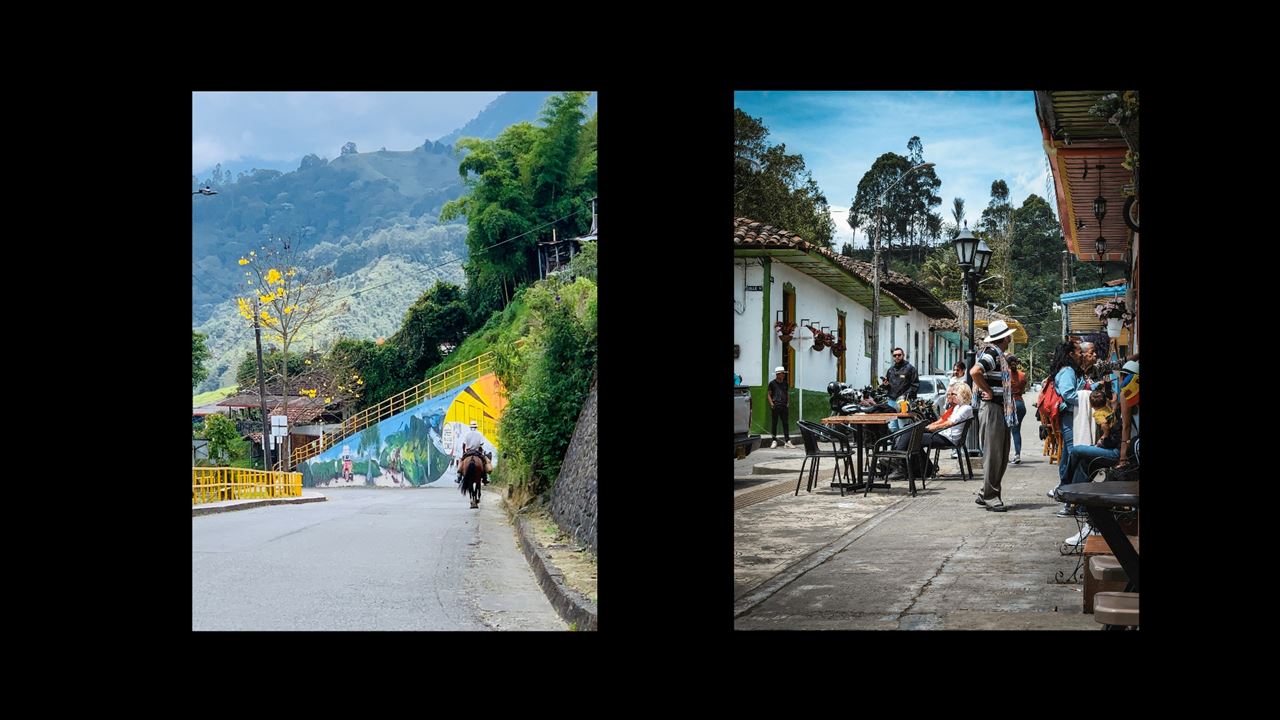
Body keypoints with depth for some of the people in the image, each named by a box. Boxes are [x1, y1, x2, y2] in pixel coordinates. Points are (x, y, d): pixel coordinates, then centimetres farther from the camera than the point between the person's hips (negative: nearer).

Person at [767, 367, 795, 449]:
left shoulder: (785, 383, 10)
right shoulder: (772, 383, -1)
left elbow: (788, 394, 17)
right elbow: (769, 395, 3)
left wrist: (788, 403, 6)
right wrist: (771, 404, -8)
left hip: (784, 406, 3)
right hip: (775, 407, -3)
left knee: (785, 423, 2)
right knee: (774, 423, 3)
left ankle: (788, 441, 2)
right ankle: (774, 441, 12)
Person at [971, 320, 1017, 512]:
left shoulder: (1000, 355, 16)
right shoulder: (992, 354, -14)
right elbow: (974, 372, -30)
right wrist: (989, 391, -20)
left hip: (1002, 409, 10)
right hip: (993, 408, -10)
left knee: (1002, 455, 13)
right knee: (992, 454, -5)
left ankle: (985, 494, 19)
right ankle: (990, 497, 0)